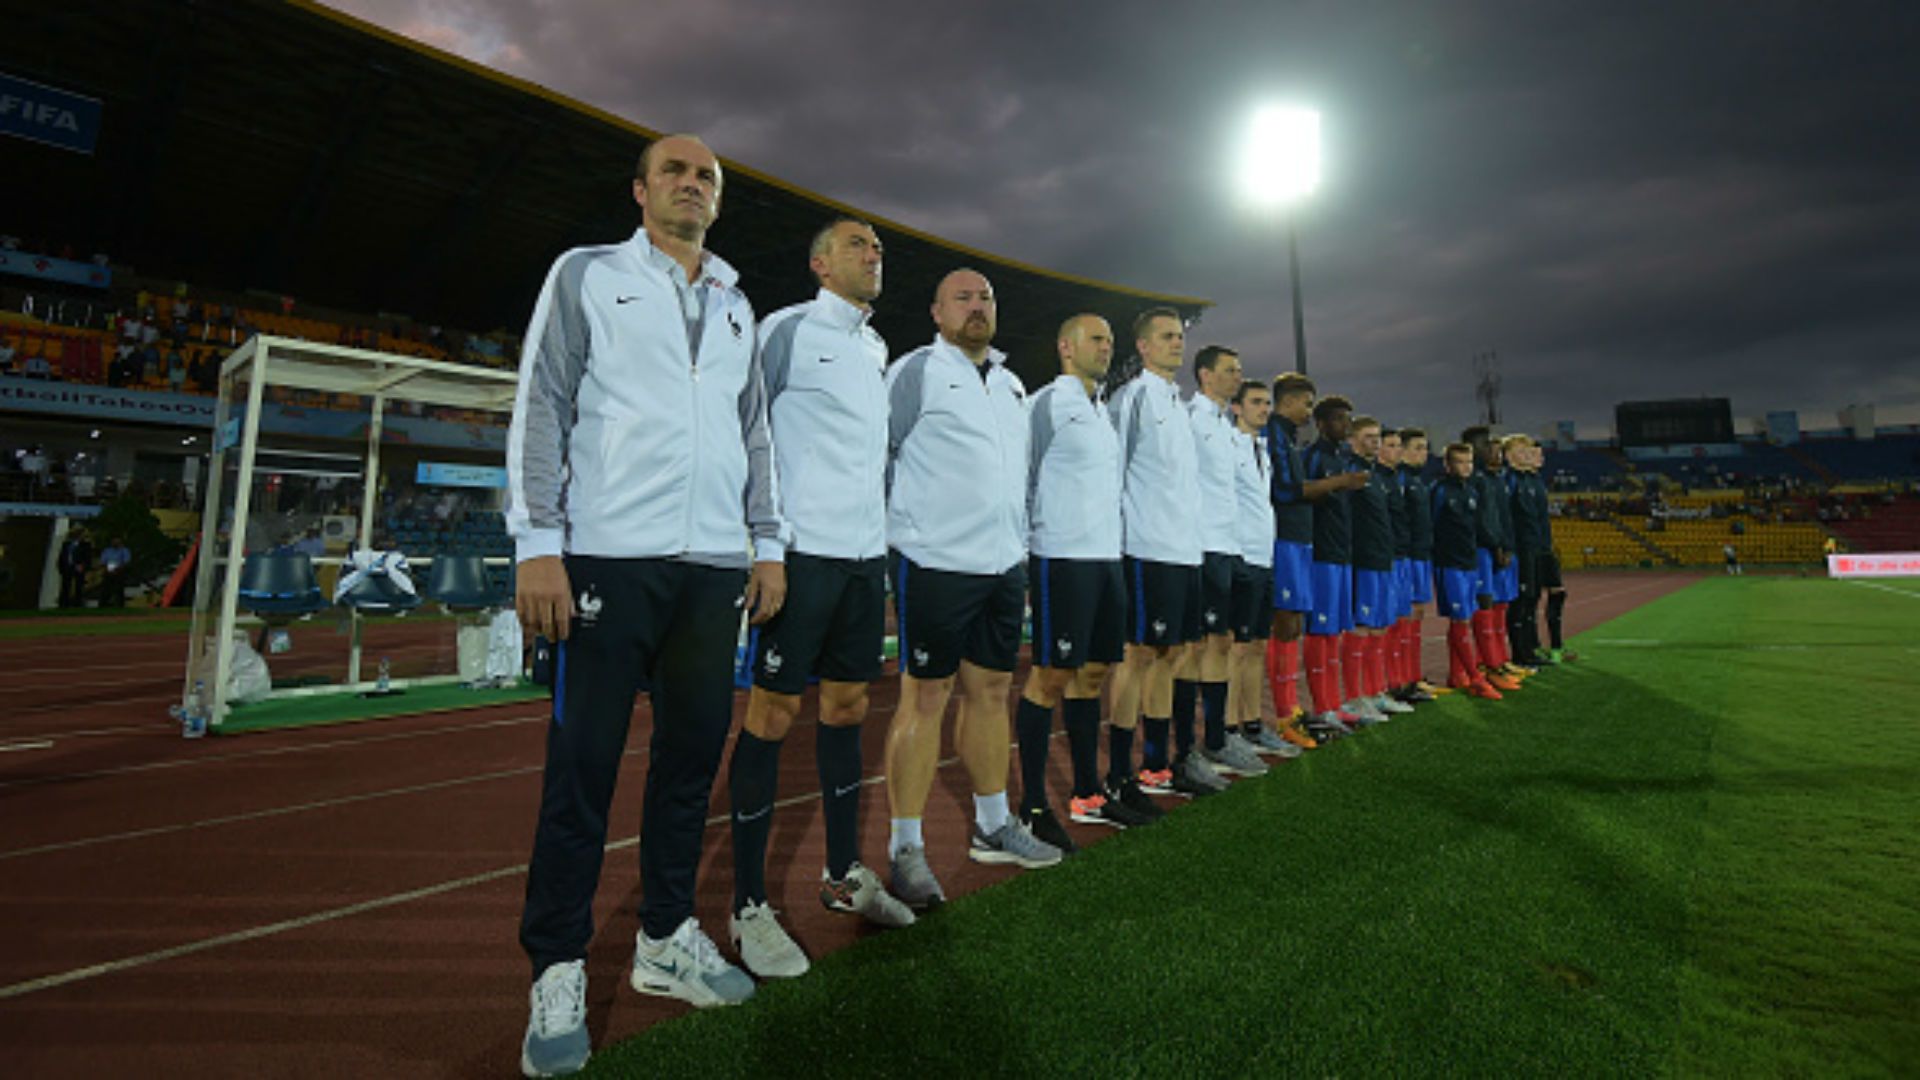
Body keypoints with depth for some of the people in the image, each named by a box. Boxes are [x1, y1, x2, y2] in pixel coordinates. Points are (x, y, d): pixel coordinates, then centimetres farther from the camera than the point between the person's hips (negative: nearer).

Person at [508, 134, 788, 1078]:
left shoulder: (735, 307, 21)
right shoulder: (587, 275, 9)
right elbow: (541, 407, 0)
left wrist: (768, 544, 11)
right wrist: (538, 543, -9)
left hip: (714, 566, 5)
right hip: (609, 557, -4)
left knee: (694, 749, 8)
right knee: (583, 761, -1)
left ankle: (665, 938, 24)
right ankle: (557, 973, 14)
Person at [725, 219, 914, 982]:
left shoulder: (876, 347, 19)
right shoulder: (787, 329, -1)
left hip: (865, 553, 7)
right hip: (803, 548, -7)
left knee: (847, 705, 12)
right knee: (773, 712, -2)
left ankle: (843, 874, 26)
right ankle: (749, 906, 10)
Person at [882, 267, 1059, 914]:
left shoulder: (1011, 385, 19)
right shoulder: (914, 372, -2)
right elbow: (878, 453, -3)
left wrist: (1022, 549, 19)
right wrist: (893, 541, -4)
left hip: (1004, 564, 7)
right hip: (936, 563, -7)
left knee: (991, 691, 13)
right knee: (925, 698, -2)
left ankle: (993, 826, 28)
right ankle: (906, 848, 10)